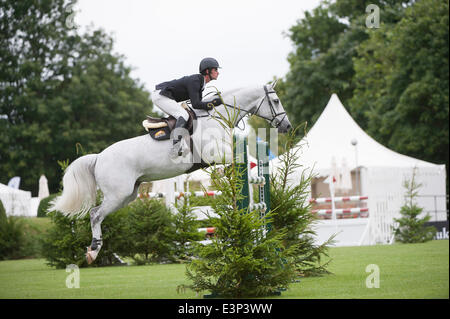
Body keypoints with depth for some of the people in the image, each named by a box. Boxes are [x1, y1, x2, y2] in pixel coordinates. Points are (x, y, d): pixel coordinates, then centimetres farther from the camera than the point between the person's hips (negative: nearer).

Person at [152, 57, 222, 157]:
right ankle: (176, 146, -37)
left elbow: (198, 103, 15)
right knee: (183, 115, -23)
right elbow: (195, 104, -27)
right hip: (160, 95, -11)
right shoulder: (194, 81, -19)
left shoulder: (200, 81, 11)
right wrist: (213, 103, -23)